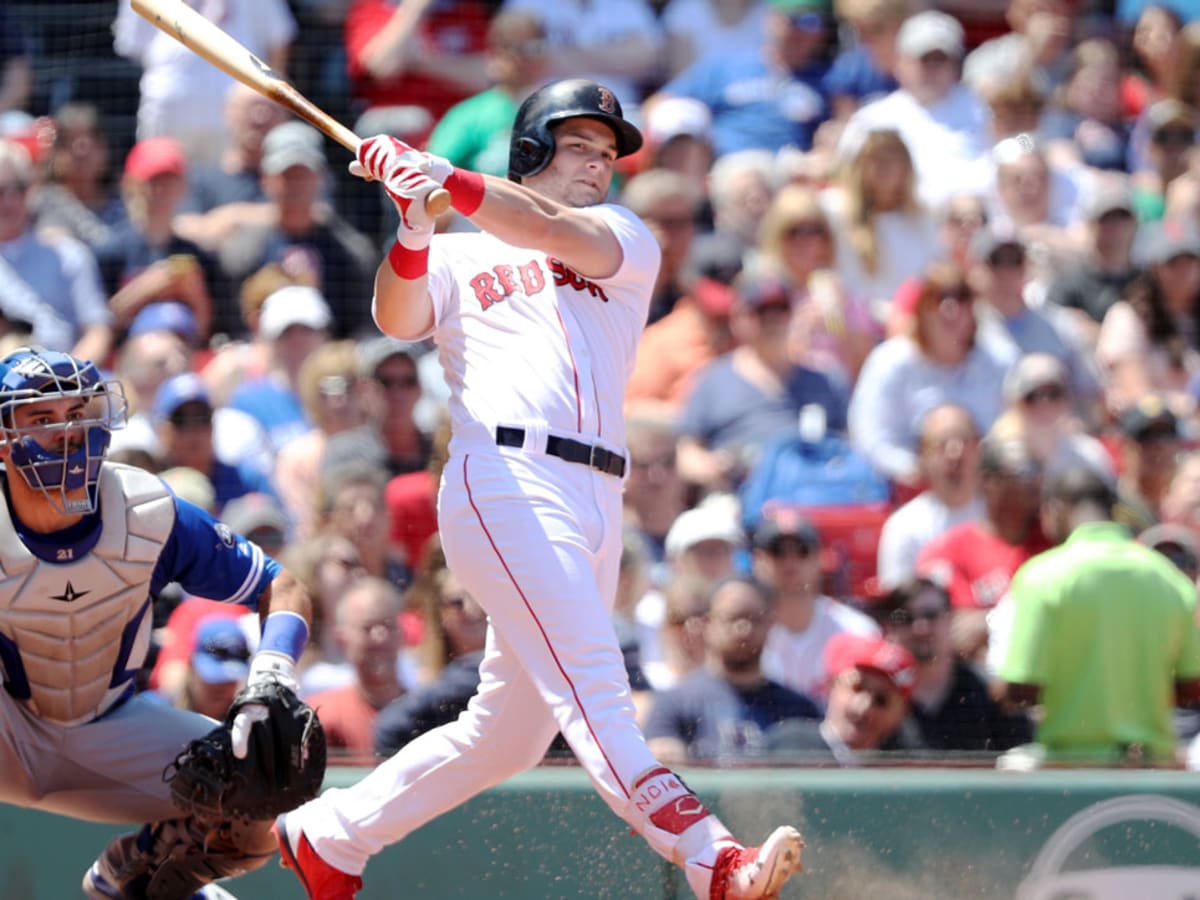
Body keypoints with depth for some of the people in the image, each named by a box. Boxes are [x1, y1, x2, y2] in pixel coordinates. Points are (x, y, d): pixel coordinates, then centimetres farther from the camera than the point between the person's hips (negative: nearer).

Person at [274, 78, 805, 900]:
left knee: (510, 735, 9)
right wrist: (415, 229, -21)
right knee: (592, 687, -21)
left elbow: (562, 235, -2)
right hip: (505, 484, -5)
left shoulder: (629, 244, 21)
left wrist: (452, 182, -15)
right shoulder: (460, 260, 17)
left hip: (597, 504, 5)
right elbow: (398, 318, -3)